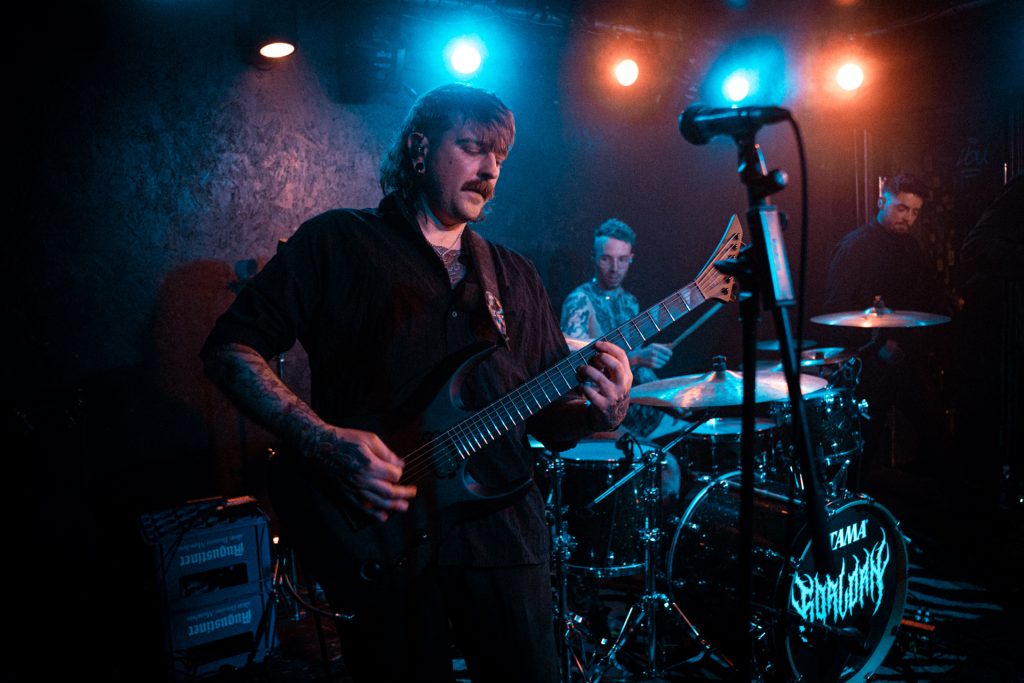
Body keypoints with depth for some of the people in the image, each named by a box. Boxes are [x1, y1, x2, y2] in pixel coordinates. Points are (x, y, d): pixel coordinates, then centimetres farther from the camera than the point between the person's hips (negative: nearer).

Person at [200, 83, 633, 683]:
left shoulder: (516, 276, 13)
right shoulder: (337, 242, 0)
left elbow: (548, 417, 13)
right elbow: (231, 348, -4)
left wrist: (600, 412, -10)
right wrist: (324, 441, -17)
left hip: (502, 532, 4)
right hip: (381, 545, -3)